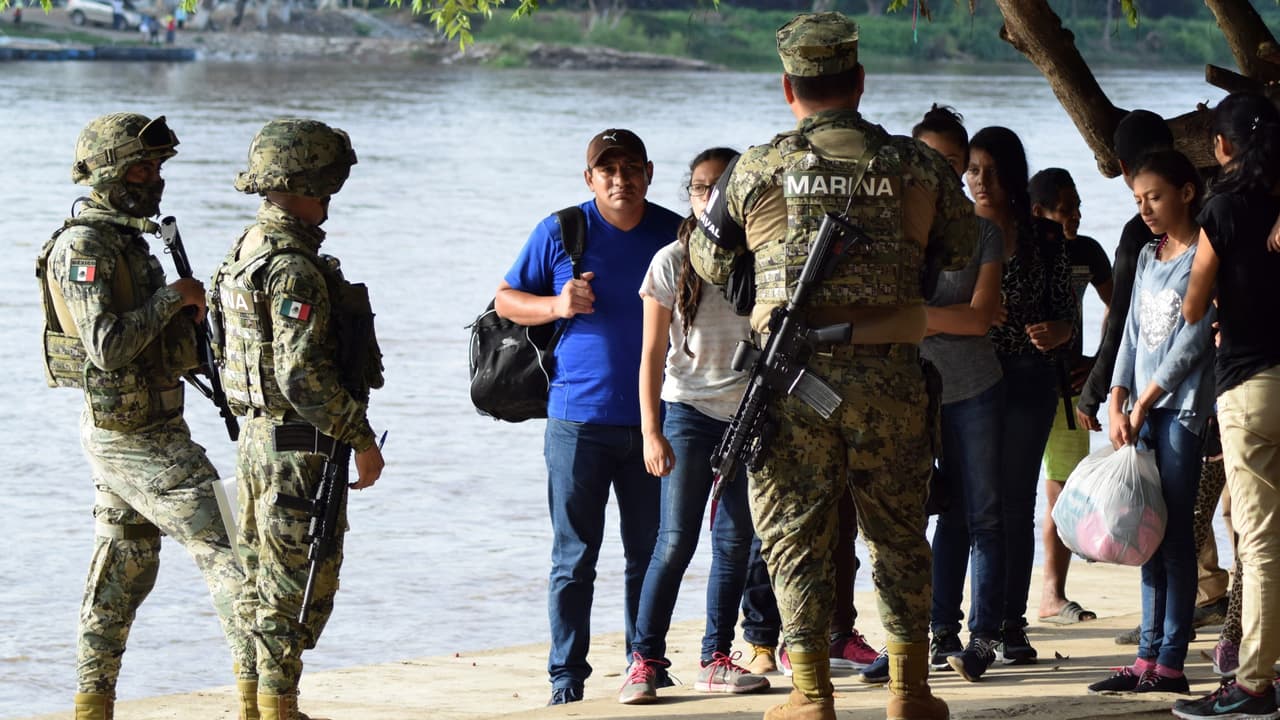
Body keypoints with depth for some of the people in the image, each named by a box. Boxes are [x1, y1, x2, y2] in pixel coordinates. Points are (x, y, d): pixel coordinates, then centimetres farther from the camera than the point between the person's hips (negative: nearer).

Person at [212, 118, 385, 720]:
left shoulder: (248, 249, 11)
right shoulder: (294, 268, -21)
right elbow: (302, 374, -26)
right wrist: (361, 438, -18)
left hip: (259, 436, 10)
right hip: (300, 445, -10)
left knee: (265, 574, 16)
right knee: (300, 580, -3)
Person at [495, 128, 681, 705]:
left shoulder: (674, 234, 5)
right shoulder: (560, 233, -1)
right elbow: (505, 300, 6)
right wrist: (556, 305, -12)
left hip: (651, 418, 3)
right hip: (578, 419, -3)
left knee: (649, 554, 9)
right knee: (574, 559, 0)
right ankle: (566, 679, 4)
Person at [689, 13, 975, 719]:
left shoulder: (757, 169, 0)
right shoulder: (915, 164, 2)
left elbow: (711, 261, 14)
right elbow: (960, 249, 17)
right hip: (889, 378, 1)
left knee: (796, 533, 6)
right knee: (899, 532, 13)